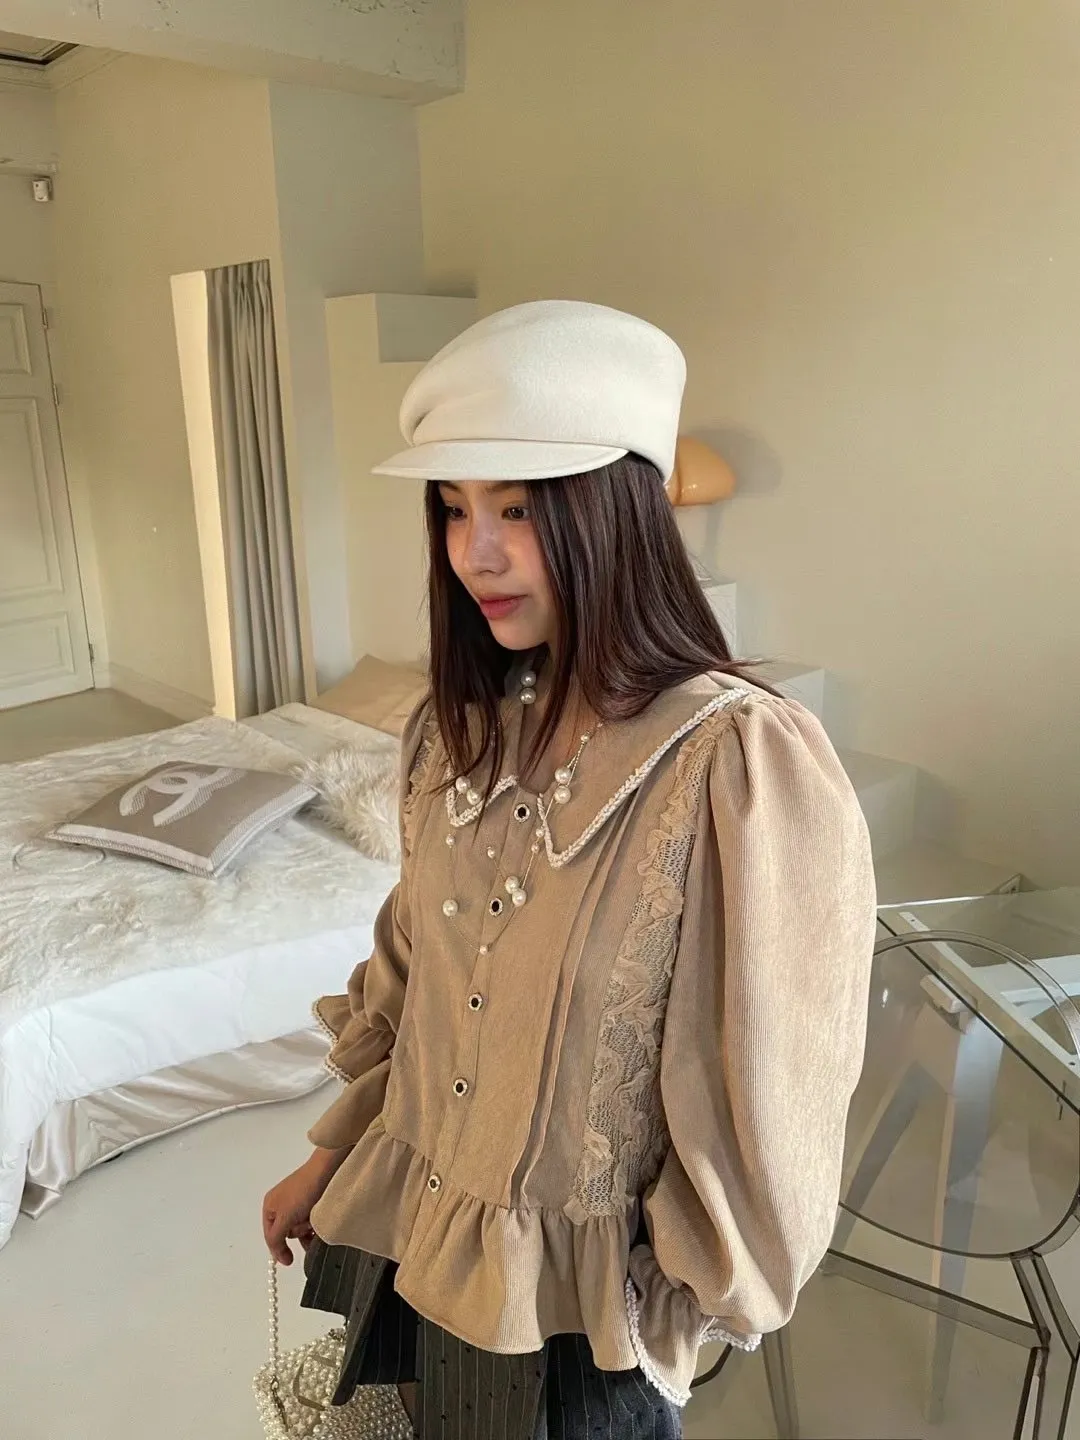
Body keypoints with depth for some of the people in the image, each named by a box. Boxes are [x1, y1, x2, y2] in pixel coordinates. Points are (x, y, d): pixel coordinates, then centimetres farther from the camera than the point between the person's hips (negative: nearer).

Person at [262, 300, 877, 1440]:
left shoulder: (741, 761, -27)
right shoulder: (460, 726, -6)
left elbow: (760, 1096, -19)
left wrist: (684, 1305, -7)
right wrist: (331, 1156, 11)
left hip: (578, 1300, -5)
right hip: (408, 1236, 6)